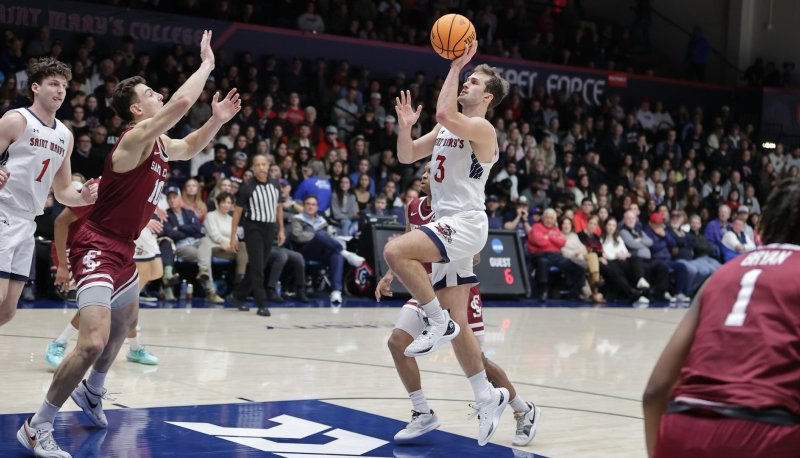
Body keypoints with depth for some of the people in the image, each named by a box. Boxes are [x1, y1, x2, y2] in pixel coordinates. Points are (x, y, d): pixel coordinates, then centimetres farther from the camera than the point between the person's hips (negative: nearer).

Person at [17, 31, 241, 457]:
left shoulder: (159, 144, 9)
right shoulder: (136, 137, -19)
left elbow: (189, 148, 30)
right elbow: (181, 102, -33)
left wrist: (217, 119, 13)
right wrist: (207, 63, -19)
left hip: (121, 250, 11)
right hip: (97, 248, -11)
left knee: (125, 321, 30)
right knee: (94, 342, -23)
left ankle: (92, 392, 53)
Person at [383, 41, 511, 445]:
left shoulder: (482, 129, -11)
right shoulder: (446, 129, 17)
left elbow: (443, 113, -30)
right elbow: (407, 156, 18)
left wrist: (455, 66, -22)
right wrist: (405, 125, 0)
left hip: (464, 224, -9)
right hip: (448, 227, 9)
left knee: (395, 250, -29)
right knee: (457, 325, 8)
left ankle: (439, 323, -16)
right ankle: (487, 397, 16)